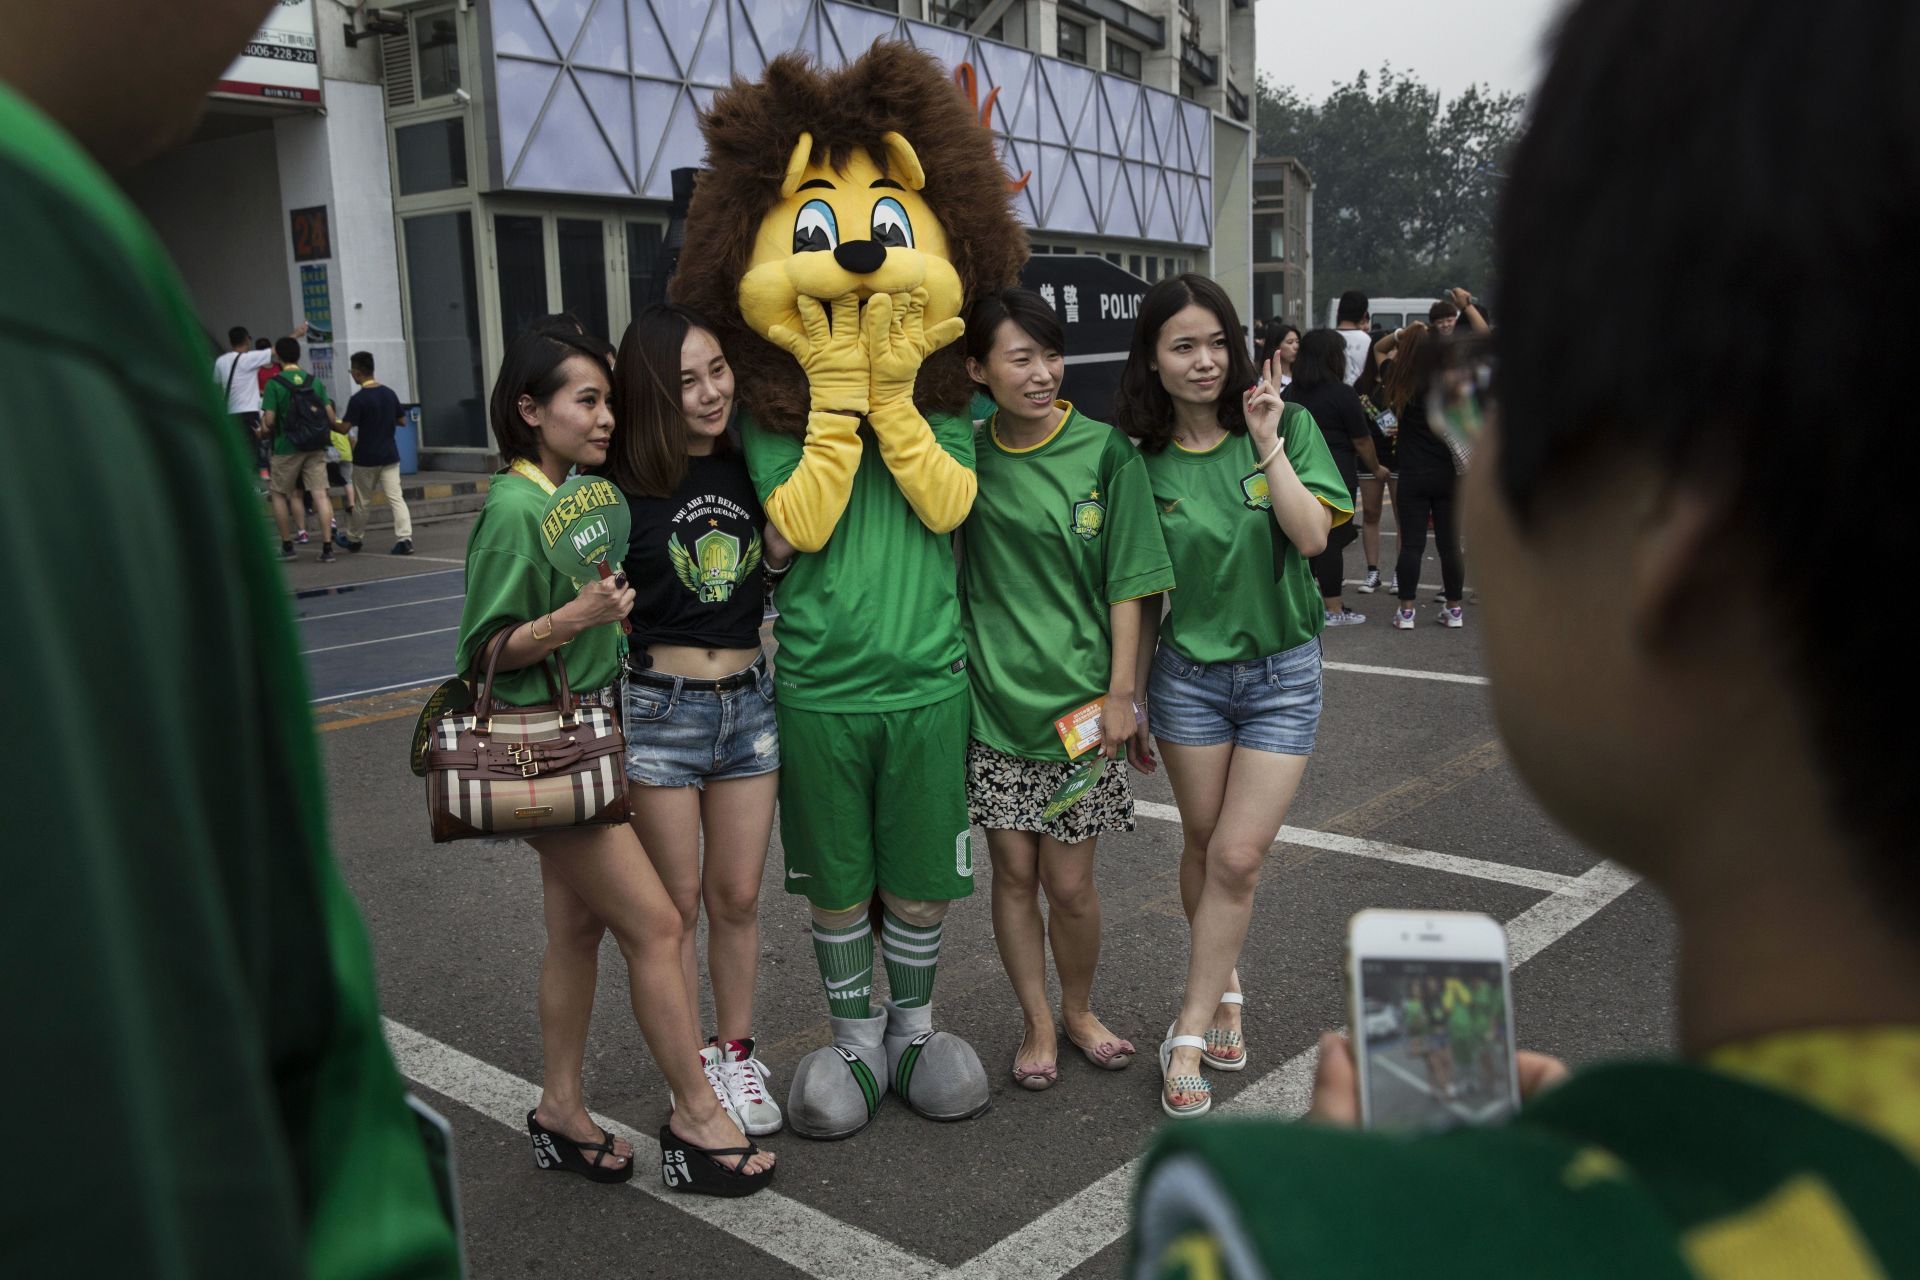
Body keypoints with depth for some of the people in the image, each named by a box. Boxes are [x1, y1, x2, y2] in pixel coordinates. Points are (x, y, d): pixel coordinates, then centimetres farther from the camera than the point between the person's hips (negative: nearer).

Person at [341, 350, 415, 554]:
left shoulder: (358, 399, -14)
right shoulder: (389, 393, 3)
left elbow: (345, 427, -16)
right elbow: (402, 420, 11)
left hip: (366, 458, -4)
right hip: (390, 455, 4)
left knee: (361, 502, 11)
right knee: (396, 497, -2)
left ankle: (354, 539, 28)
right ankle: (405, 538, -15)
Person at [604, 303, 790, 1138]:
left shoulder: (750, 467, 3)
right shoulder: (623, 484, -9)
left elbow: (780, 563, 6)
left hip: (749, 701, 4)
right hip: (657, 707, -3)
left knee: (737, 896, 13)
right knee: (676, 905, 8)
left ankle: (736, 1057, 30)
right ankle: (692, 1077, 23)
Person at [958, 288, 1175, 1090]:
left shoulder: (1106, 453, -5)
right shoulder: (966, 454, 1)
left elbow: (1126, 584, -4)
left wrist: (1120, 692, -7)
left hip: (1078, 694, -2)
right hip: (991, 693, 2)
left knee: (1070, 881, 5)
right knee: (1013, 872, 9)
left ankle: (1079, 1010, 31)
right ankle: (1037, 1023, 28)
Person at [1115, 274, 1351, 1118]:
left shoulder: (1285, 425, -4)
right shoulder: (1142, 460, -3)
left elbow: (1311, 536, -16)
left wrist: (1268, 442, -18)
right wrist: (1132, 699, 7)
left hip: (1282, 673, -1)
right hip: (1188, 671, 1)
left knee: (1237, 856, -4)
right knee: (1203, 848, 10)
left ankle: (1189, 1034, 7)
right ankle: (1225, 992, 33)